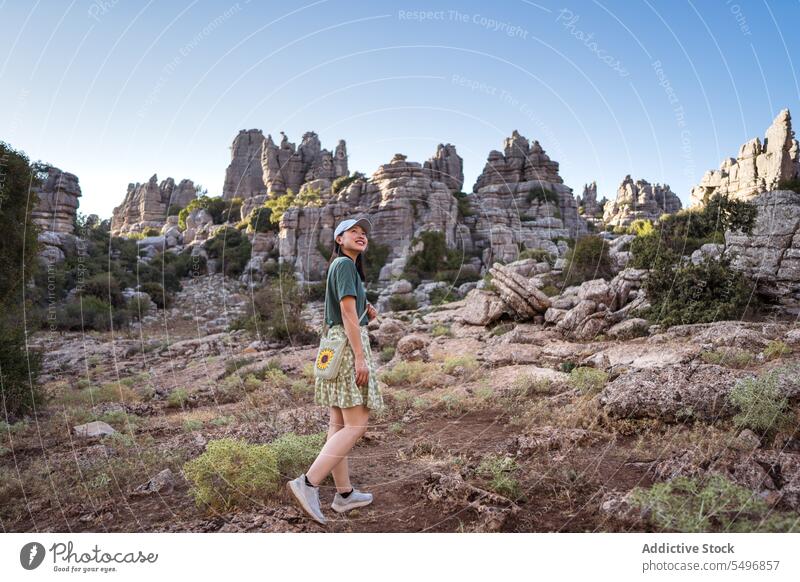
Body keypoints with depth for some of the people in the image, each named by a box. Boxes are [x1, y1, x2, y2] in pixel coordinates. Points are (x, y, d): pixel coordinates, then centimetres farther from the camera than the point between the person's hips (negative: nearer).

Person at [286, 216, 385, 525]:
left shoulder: (340, 266, 21)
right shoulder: (345, 264, -8)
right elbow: (348, 312, -18)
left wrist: (366, 310, 10)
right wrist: (360, 358, -21)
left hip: (336, 344, 10)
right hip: (349, 344, -10)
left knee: (339, 424, 9)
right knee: (356, 425, -10)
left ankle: (344, 493, 16)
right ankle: (308, 483, -13)